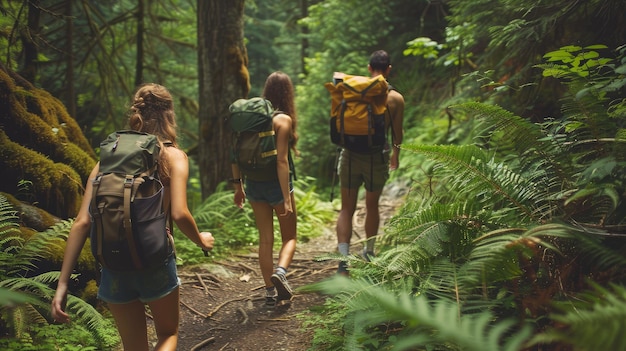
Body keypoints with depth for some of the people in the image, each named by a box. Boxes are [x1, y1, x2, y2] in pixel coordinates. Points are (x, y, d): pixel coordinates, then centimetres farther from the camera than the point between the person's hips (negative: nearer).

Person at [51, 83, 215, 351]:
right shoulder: (172, 156, -4)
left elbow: (81, 222, -2)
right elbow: (179, 214, -16)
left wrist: (63, 283, -1)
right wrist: (201, 240, 5)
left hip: (114, 267, 3)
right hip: (156, 263, -3)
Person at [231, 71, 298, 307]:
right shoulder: (283, 120, -13)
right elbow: (281, 161, -18)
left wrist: (238, 186, 13)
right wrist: (286, 198, -17)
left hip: (254, 184, 5)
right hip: (276, 184, -5)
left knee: (265, 240, 13)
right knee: (289, 237, 13)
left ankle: (270, 292, 17)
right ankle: (280, 272, -13)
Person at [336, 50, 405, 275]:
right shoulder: (396, 98, -3)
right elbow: (397, 132, 6)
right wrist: (395, 154, 24)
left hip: (351, 155, 0)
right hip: (378, 157, 0)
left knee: (346, 209, 6)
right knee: (372, 206, 20)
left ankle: (343, 261, -5)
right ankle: (369, 253, 35)